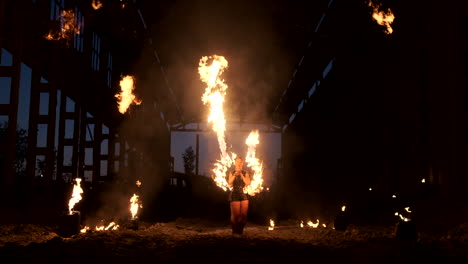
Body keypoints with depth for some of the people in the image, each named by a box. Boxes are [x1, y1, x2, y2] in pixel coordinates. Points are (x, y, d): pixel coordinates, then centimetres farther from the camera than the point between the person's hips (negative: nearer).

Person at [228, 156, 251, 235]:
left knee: (243, 215, -3)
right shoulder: (231, 173, 9)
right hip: (235, 195, -1)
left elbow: (248, 183, -5)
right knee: (236, 214, -6)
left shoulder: (246, 173, 9)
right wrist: (235, 175, -13)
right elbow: (229, 183, -4)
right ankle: (235, 230, 10)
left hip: (244, 195, 1)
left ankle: (240, 230, 12)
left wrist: (241, 175, -11)